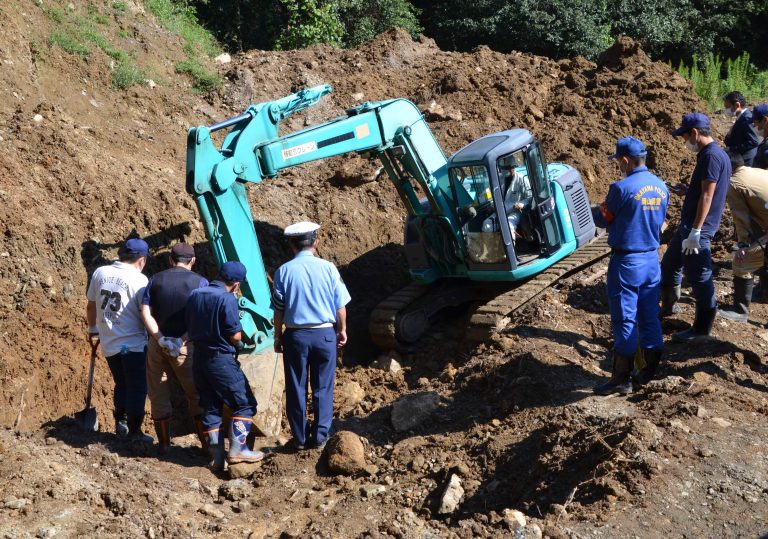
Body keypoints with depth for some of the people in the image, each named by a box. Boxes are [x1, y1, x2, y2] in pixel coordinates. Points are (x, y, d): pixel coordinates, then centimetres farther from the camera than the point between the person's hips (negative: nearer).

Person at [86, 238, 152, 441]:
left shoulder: (100, 273, 2)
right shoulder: (139, 279, -14)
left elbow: (91, 305, 12)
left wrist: (93, 329, 26)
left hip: (108, 343, 6)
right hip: (133, 344, -6)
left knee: (121, 384, 22)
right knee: (137, 388, 6)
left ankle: (120, 423, 29)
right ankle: (134, 431, 11)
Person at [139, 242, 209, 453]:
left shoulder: (155, 280, 5)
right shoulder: (200, 282, -3)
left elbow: (145, 313, -6)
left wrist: (159, 338, -13)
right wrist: (184, 339, -17)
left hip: (158, 343, 2)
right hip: (186, 347, -2)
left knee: (159, 395, 12)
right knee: (197, 396, 10)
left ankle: (164, 442, 18)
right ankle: (207, 442, 13)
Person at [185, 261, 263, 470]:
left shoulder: (194, 295, 6)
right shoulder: (227, 299, -16)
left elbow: (189, 328, 12)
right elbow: (235, 336, -16)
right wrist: (238, 343, 5)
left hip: (199, 357, 7)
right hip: (221, 359, -7)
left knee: (210, 408, 13)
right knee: (244, 403, 4)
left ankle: (216, 457, 15)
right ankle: (237, 449, -3)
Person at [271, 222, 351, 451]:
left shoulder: (284, 271, -6)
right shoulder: (328, 268, -5)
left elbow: (278, 309, -2)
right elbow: (340, 305, 0)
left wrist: (277, 336, 10)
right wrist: (342, 330, 14)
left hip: (295, 335, 0)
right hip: (324, 333, 0)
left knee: (296, 389, 10)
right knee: (323, 388, 10)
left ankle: (300, 438, 17)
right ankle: (320, 436, 12)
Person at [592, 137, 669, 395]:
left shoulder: (621, 188, -18)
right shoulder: (661, 187, 4)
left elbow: (601, 220, -8)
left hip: (627, 262, -6)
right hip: (652, 259, 7)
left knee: (624, 319, -1)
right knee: (650, 316, 14)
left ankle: (621, 378, 4)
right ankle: (652, 370, 22)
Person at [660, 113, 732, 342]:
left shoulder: (712, 156, -18)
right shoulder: (708, 154, 13)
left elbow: (707, 196, -23)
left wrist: (695, 231, -24)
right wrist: (687, 191, 11)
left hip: (698, 228, -11)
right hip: (688, 225, 11)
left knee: (699, 277, -2)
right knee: (669, 265, 23)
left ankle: (702, 328, 7)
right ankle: (668, 306, 41)